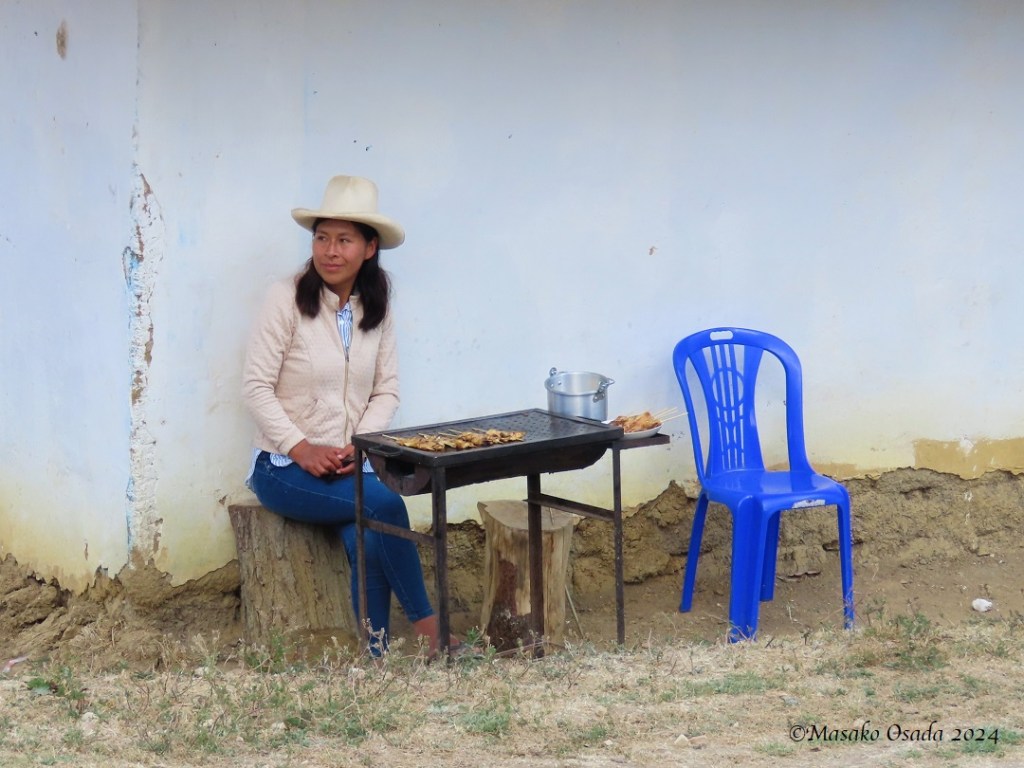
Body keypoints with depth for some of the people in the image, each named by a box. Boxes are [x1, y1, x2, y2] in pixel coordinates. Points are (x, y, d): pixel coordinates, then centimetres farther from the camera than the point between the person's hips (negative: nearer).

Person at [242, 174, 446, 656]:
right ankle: (426, 625, -16)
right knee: (385, 504, -28)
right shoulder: (287, 299, -7)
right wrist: (301, 449, -17)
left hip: (352, 466, 4)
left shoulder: (376, 308, 7)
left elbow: (387, 391, 7)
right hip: (285, 468, -4)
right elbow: (256, 387, -9)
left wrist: (361, 446, -11)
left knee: (370, 540, -28)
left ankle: (378, 657, -18)